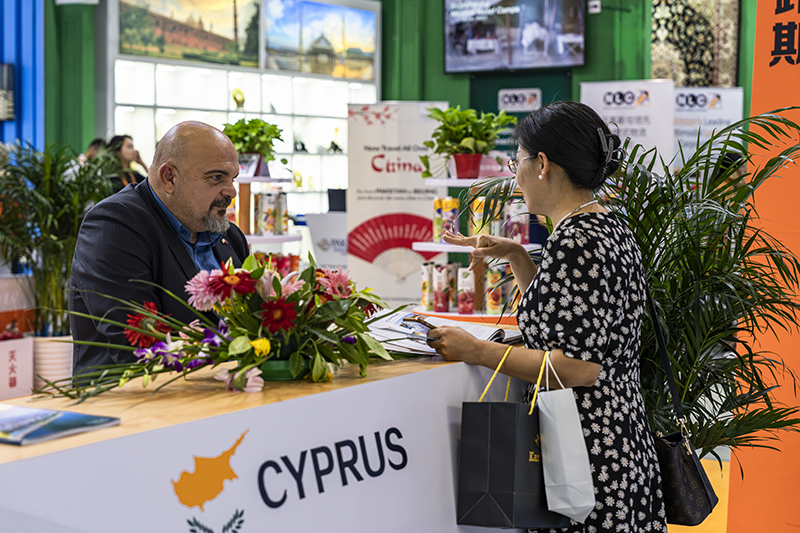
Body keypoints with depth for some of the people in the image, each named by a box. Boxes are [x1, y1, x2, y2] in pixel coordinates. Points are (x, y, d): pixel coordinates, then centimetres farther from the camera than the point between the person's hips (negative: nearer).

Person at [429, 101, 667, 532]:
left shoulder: (574, 241, -19)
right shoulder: (610, 227, 12)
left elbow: (580, 367, -24)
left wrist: (477, 351, -17)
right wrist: (516, 256, 17)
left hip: (586, 451, -10)